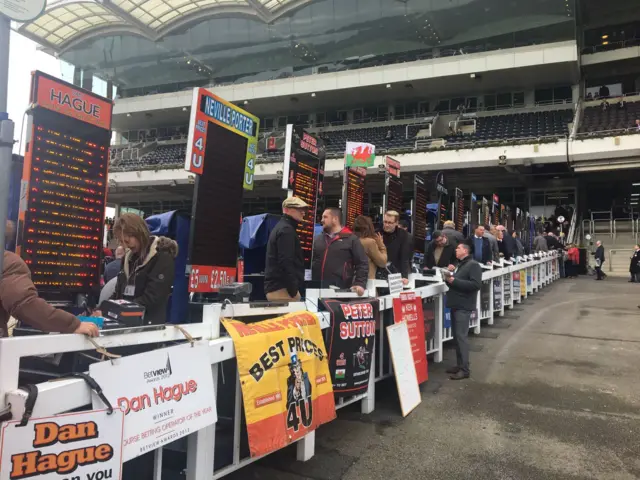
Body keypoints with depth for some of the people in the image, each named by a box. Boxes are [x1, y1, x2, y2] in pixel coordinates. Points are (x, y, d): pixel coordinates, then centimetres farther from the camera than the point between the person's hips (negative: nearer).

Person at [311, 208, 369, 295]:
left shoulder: (351, 239, 2)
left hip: (341, 291, -4)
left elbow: (362, 264, -1)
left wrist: (359, 284, -13)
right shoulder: (318, 239, 16)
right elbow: (310, 261, 17)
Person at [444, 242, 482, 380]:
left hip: (463, 306, -9)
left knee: (461, 336, -9)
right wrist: (450, 279, 5)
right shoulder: (460, 265, 20)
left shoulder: (473, 265, -8)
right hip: (456, 305, 9)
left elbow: (476, 284, -20)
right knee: (456, 336, 11)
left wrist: (454, 281, -21)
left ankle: (465, 369, -5)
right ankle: (459, 365, 18)